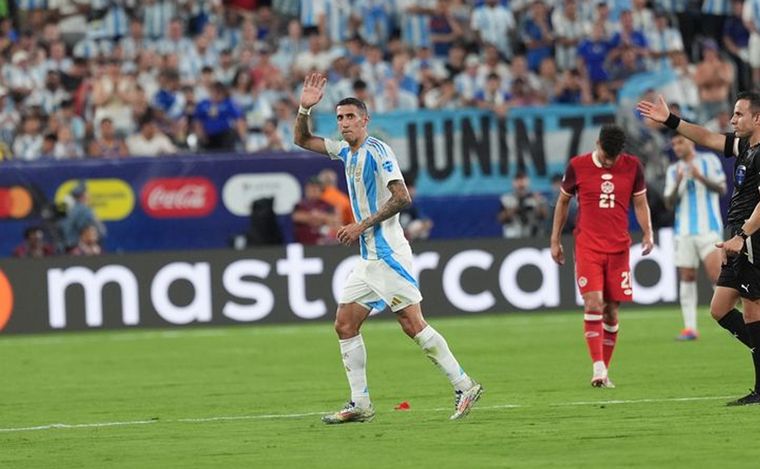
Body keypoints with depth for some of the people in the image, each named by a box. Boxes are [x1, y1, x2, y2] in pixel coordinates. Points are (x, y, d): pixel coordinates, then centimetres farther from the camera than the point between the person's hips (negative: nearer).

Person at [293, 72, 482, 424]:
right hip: (369, 258, 9)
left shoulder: (376, 151, -11)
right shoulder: (346, 151, 15)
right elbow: (302, 140, 26)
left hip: (388, 254, -9)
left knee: (412, 324, -13)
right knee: (345, 325, 5)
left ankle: (464, 386, -9)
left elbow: (402, 197, -18)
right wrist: (304, 108, 8)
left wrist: (363, 225, -19)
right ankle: (360, 405, 6)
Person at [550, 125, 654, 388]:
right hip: (587, 247, -2)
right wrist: (555, 240, 11)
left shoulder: (632, 166, 2)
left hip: (619, 248, 2)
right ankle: (598, 368, -21)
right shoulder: (578, 166, -2)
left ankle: (604, 371, 12)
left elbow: (640, 203, 12)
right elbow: (563, 202, 11)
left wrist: (647, 234, -3)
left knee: (611, 311, 2)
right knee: (593, 304, -17)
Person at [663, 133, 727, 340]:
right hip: (684, 230, 4)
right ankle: (689, 327, -2)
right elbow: (669, 204, 7)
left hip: (708, 228, -4)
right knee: (686, 277, -2)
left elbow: (721, 189, -6)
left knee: (716, 274, -15)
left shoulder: (709, 160, 4)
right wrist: (677, 184, -11)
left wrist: (700, 177, -21)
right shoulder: (673, 171, 13)